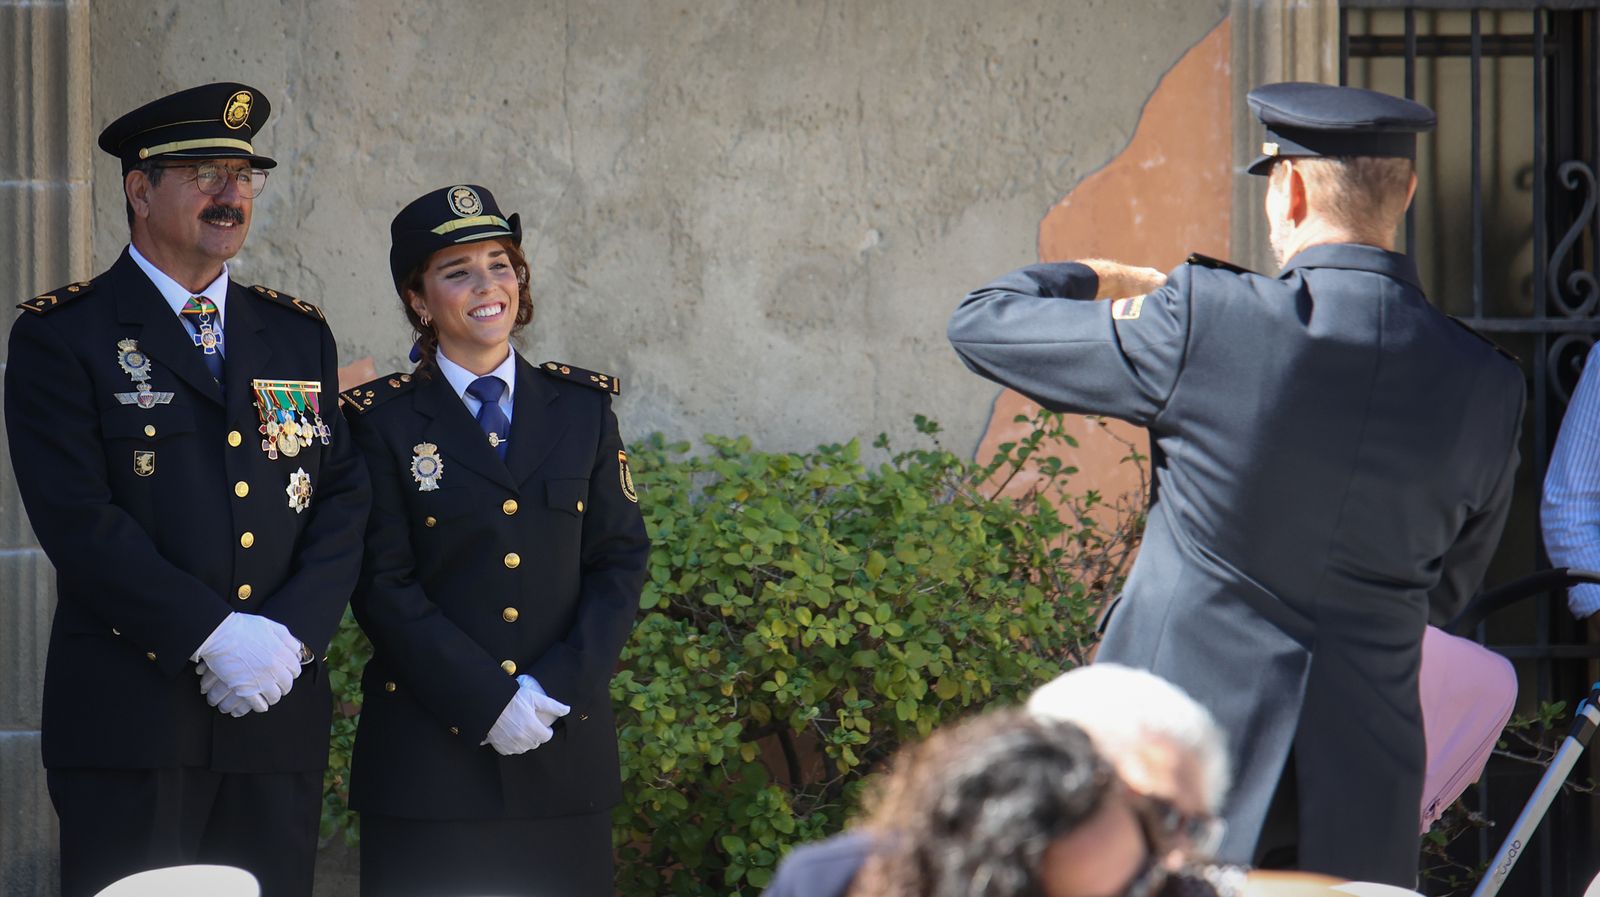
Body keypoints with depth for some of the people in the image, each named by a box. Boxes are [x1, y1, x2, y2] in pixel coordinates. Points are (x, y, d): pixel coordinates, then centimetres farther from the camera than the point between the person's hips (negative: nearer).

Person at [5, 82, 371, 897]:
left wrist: (290, 632, -8)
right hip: (129, 722, -4)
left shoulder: (299, 335, 16)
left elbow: (344, 501, 9)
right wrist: (212, 637, -16)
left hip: (278, 719, 4)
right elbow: (78, 519, -11)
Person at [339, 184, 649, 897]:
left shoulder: (582, 409, 10)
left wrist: (559, 687, -8)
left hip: (565, 751, 3)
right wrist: (489, 700, -13)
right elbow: (384, 586, -5)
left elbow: (619, 559, 6)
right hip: (430, 750, -2)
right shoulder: (383, 421, 1)